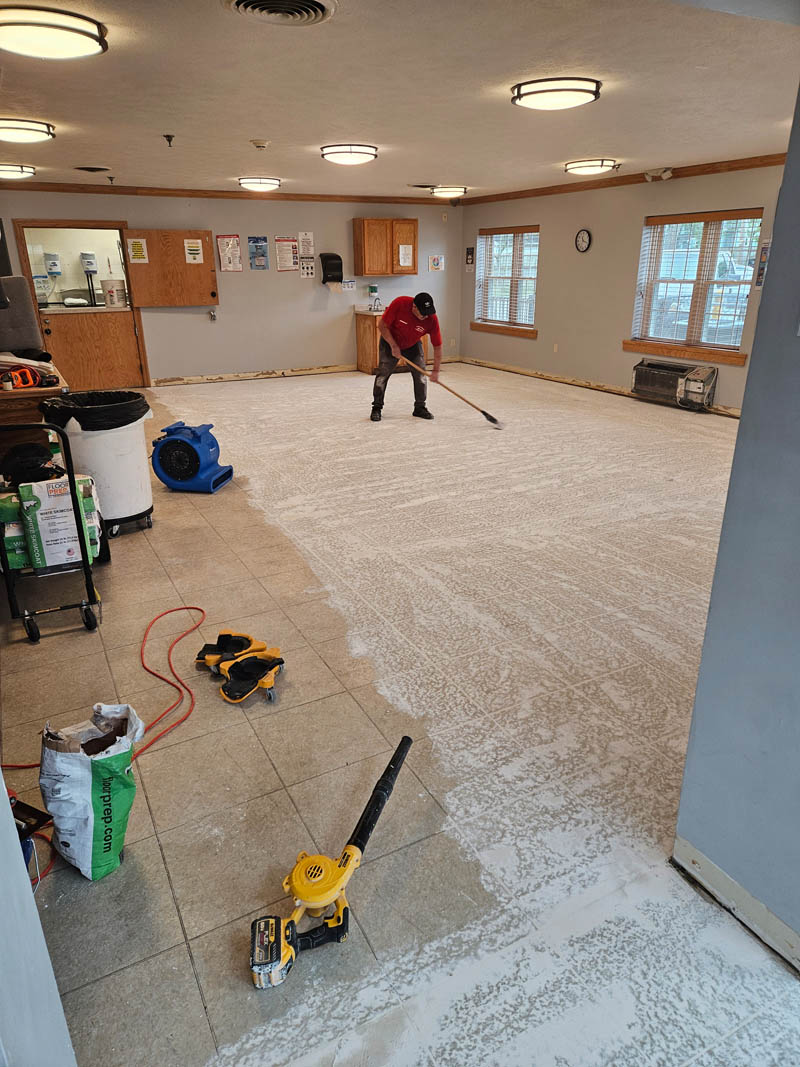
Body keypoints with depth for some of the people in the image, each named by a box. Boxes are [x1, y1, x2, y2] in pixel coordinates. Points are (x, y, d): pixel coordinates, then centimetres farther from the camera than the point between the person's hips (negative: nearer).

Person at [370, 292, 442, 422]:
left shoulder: (431, 319, -28)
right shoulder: (399, 304, -34)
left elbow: (437, 346, -20)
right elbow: (382, 325, -22)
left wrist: (436, 371, -22)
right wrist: (393, 346, -23)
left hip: (413, 345, 2)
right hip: (390, 341, -2)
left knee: (421, 374, -4)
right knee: (383, 374, -4)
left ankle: (420, 408, 10)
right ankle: (376, 408, 7)